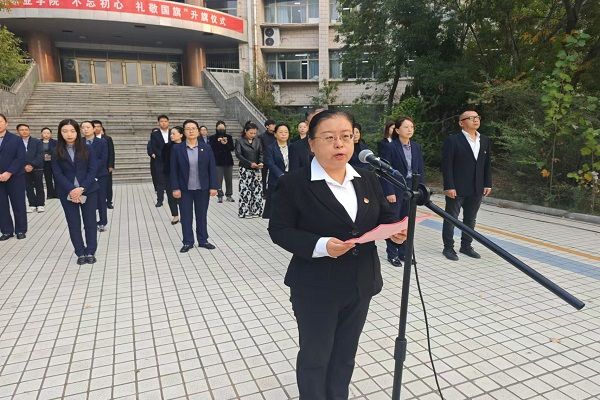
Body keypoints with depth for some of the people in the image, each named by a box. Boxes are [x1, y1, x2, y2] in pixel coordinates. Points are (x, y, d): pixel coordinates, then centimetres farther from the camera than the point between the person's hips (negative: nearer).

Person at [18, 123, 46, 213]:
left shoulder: (37, 142, 2)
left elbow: (40, 155, -6)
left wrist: (32, 165, -16)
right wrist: (24, 166, -11)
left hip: (37, 168, -2)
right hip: (24, 169, 2)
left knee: (39, 187, 3)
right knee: (28, 188, 5)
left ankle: (40, 204, 9)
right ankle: (32, 205, 12)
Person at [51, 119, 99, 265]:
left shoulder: (87, 149, -1)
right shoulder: (57, 152, 2)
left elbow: (92, 170, -6)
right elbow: (57, 174, -3)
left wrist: (81, 188, -16)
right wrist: (71, 190, -16)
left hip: (88, 191, -1)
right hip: (67, 193, 1)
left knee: (90, 222, 3)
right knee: (73, 223, 5)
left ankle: (90, 252, 13)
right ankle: (80, 253, 15)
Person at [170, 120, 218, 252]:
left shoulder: (206, 148, 1)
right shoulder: (177, 148, -1)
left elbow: (212, 168, 0)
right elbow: (174, 170, -1)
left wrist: (213, 186, -6)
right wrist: (175, 188, -8)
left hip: (203, 189, 1)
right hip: (184, 189, 0)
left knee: (202, 215, 11)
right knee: (186, 216, 6)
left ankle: (203, 240, 23)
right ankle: (188, 242, 18)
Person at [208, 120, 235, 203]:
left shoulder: (229, 137, 9)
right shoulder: (213, 138, 2)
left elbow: (232, 148, 2)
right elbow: (211, 148, -8)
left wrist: (226, 144, -16)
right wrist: (218, 142, -18)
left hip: (228, 161, 3)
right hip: (218, 162, -2)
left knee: (229, 179, 6)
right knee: (219, 180, -6)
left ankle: (229, 195, 16)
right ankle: (220, 196, 1)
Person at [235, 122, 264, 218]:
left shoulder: (257, 141, 10)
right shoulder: (239, 141, -2)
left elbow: (261, 153, 6)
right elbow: (238, 154, -10)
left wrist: (261, 162, -14)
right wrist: (250, 163, -18)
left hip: (256, 169, 4)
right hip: (245, 169, -4)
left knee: (258, 190, 3)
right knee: (245, 190, -3)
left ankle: (256, 210, 14)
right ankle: (244, 212, 7)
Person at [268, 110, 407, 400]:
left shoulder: (368, 179, 4)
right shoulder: (293, 183, -12)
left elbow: (385, 217, 11)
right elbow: (279, 230, -12)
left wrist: (397, 230, -13)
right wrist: (319, 245, -27)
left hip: (360, 285, 5)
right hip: (316, 288, -5)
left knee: (345, 354, 22)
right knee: (315, 356, 13)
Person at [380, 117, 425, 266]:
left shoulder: (416, 147, 8)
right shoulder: (390, 147, -9)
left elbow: (421, 169, 10)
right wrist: (389, 192, -15)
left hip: (412, 189, 5)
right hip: (395, 190, -5)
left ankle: (403, 252, 24)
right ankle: (392, 254, 16)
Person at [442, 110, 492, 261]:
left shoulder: (485, 141, 11)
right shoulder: (452, 140, -9)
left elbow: (487, 164, 13)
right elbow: (446, 165, -12)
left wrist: (488, 184, 7)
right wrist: (449, 186, -17)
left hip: (477, 189, 6)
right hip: (456, 189, -6)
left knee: (470, 219, 14)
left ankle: (466, 246, 27)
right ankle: (448, 248, 15)